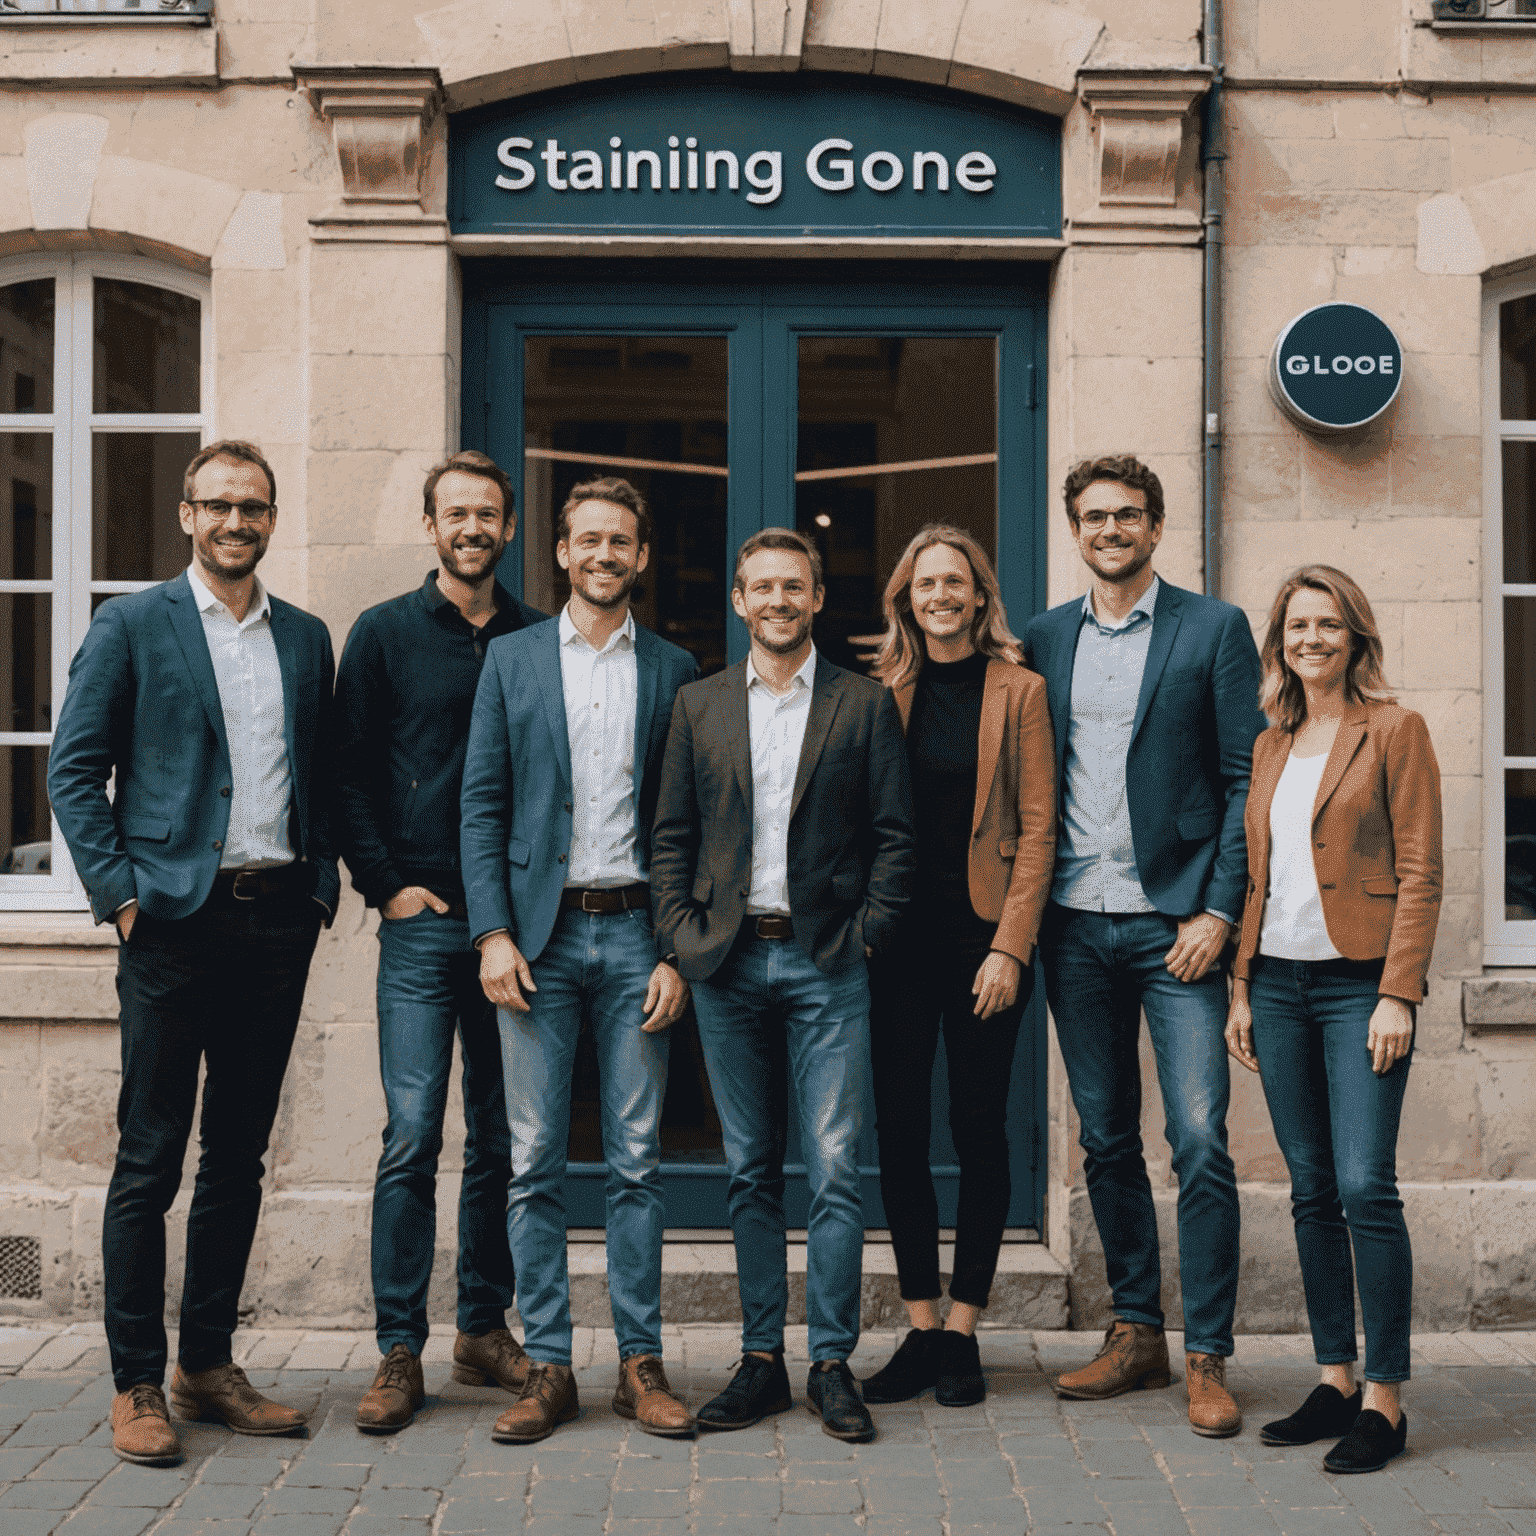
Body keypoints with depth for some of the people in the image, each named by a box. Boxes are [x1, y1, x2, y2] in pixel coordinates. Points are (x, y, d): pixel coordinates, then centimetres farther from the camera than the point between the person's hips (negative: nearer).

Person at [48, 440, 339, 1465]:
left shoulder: (307, 638, 14)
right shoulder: (132, 626, 1)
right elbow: (74, 768, -1)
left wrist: (322, 881, 5)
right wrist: (121, 892, -8)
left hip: (278, 919, 4)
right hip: (177, 918, -4)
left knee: (239, 1156, 10)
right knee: (150, 1160, -1)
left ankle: (209, 1364, 22)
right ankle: (136, 1385, 10)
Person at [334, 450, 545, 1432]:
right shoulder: (386, 635, 5)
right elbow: (349, 773, 4)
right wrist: (387, 884, -3)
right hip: (423, 919, -2)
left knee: (502, 1140, 9)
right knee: (412, 1139, -5)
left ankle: (485, 1330, 21)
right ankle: (400, 1352, 3)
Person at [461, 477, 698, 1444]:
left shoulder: (674, 670, 8)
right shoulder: (512, 660, 8)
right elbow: (483, 805, 5)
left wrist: (679, 953, -2)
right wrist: (493, 933, -5)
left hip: (636, 935, 0)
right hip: (539, 934, 0)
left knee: (639, 1159, 4)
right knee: (536, 1161, 2)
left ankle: (642, 1363, 13)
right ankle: (548, 1366, 11)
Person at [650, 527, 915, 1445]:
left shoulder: (865, 705, 4)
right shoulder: (699, 706, 10)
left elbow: (896, 835, 2)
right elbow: (671, 836, 10)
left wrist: (867, 932, -6)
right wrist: (682, 936, 0)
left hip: (827, 963, -2)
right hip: (728, 962, 3)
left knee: (836, 1170, -4)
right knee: (750, 1171, 9)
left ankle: (833, 1363, 7)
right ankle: (761, 1361, 17)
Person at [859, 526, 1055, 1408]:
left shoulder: (1018, 691, 1)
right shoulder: (884, 692, 9)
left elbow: (1038, 829, -3)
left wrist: (1009, 946, -10)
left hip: (983, 932, -3)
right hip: (897, 933, 3)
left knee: (979, 1130, 2)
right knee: (900, 1129, 3)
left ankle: (963, 1334, 12)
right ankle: (922, 1329, 14)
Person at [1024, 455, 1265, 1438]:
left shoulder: (1214, 628, 1)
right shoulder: (1046, 639, 12)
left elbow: (1246, 778, -3)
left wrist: (1220, 912, -10)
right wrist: (1026, 915, 4)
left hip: (1176, 923, -4)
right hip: (1077, 925, 4)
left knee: (1201, 1143, -6)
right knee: (1106, 1141, 10)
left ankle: (1208, 1358, 5)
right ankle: (1137, 1334, 23)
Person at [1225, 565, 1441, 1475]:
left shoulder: (1395, 732, -1)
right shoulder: (1271, 746, 16)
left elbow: (1419, 874, -6)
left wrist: (1398, 994, -14)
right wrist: (1241, 987, 10)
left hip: (1359, 981, -6)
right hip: (1279, 982, 6)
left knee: (1365, 1187, -9)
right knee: (1311, 1189, 8)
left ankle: (1384, 1401, 0)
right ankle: (1335, 1384, 16)